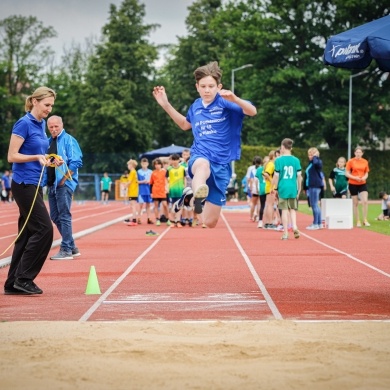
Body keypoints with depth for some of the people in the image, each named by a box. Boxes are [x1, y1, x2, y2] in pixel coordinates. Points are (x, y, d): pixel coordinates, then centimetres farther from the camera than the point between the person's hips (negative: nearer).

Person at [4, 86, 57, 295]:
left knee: (27, 232, 7)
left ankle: (13, 283, 11)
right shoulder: (24, 124, -13)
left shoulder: (42, 124, 13)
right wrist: (36, 157, -25)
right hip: (24, 184, -9)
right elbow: (12, 156, -14)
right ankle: (23, 278, -6)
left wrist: (50, 160, 5)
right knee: (44, 228, -12)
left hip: (35, 184, 9)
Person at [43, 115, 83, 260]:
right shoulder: (48, 142, 14)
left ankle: (66, 250, -4)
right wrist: (45, 181, 4)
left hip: (64, 184, -8)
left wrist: (63, 179, -16)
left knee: (64, 216, -8)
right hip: (51, 184, 8)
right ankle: (72, 247, 19)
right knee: (55, 217, 10)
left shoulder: (68, 140, -6)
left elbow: (76, 162, -13)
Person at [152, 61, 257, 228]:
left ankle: (193, 194, 33)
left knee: (210, 222, 1)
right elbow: (185, 124, 31)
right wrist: (165, 104, 21)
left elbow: (252, 111, -23)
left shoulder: (225, 102, -7)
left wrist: (235, 99, -41)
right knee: (203, 164, -42)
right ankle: (197, 197, -73)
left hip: (221, 164, -1)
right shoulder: (196, 106, 9)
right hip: (199, 156, 1)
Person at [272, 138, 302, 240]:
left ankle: (285, 233, 5)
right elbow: (299, 176, 3)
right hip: (293, 188, 2)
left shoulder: (279, 160, -5)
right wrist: (299, 189, 13)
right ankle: (295, 227, -6)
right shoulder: (296, 160, 2)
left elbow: (276, 176, -6)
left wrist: (275, 188, 5)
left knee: (284, 210, 3)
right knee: (293, 209, 14)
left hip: (283, 188, -2)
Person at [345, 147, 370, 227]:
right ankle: (357, 221, 14)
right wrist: (355, 178, -19)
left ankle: (365, 220, -4)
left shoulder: (365, 162, 5)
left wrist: (364, 177, -8)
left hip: (362, 184, 2)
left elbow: (366, 173, 14)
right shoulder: (350, 161, -4)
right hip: (353, 184, -2)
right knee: (355, 203, 4)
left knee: (365, 201, -14)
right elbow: (347, 173, -4)